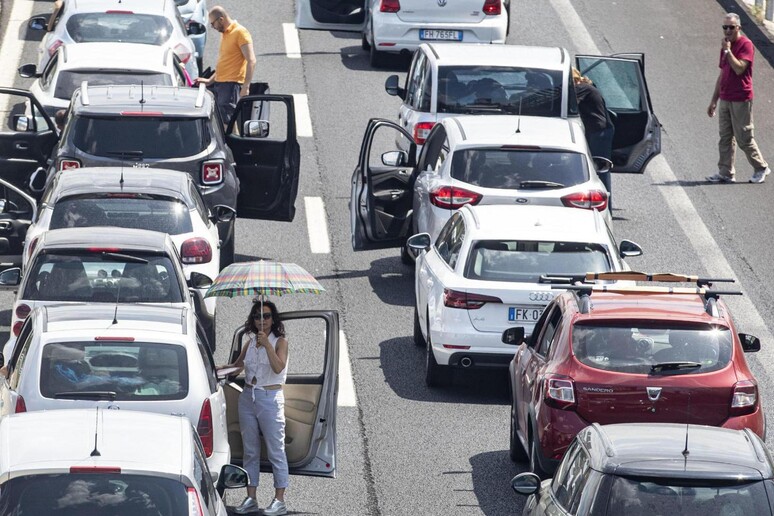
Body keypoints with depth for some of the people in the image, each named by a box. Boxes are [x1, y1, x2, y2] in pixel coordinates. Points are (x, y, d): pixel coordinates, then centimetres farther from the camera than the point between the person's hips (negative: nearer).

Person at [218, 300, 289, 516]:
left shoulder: (280, 341, -5)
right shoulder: (250, 342, 11)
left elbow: (278, 367, -20)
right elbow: (239, 364, 26)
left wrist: (267, 345, -28)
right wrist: (224, 368, 8)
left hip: (270, 398, -6)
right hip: (248, 397, 6)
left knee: (275, 450, -5)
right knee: (250, 450, 8)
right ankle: (250, 499, 13)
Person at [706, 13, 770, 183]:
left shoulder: (745, 44, -10)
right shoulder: (725, 46, 14)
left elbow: (739, 68, -23)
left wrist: (728, 50, -19)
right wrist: (714, 100, 19)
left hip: (741, 101, -8)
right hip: (725, 99, 8)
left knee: (744, 138, -2)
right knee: (725, 138, 6)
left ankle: (761, 168, 12)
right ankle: (725, 173, 7)